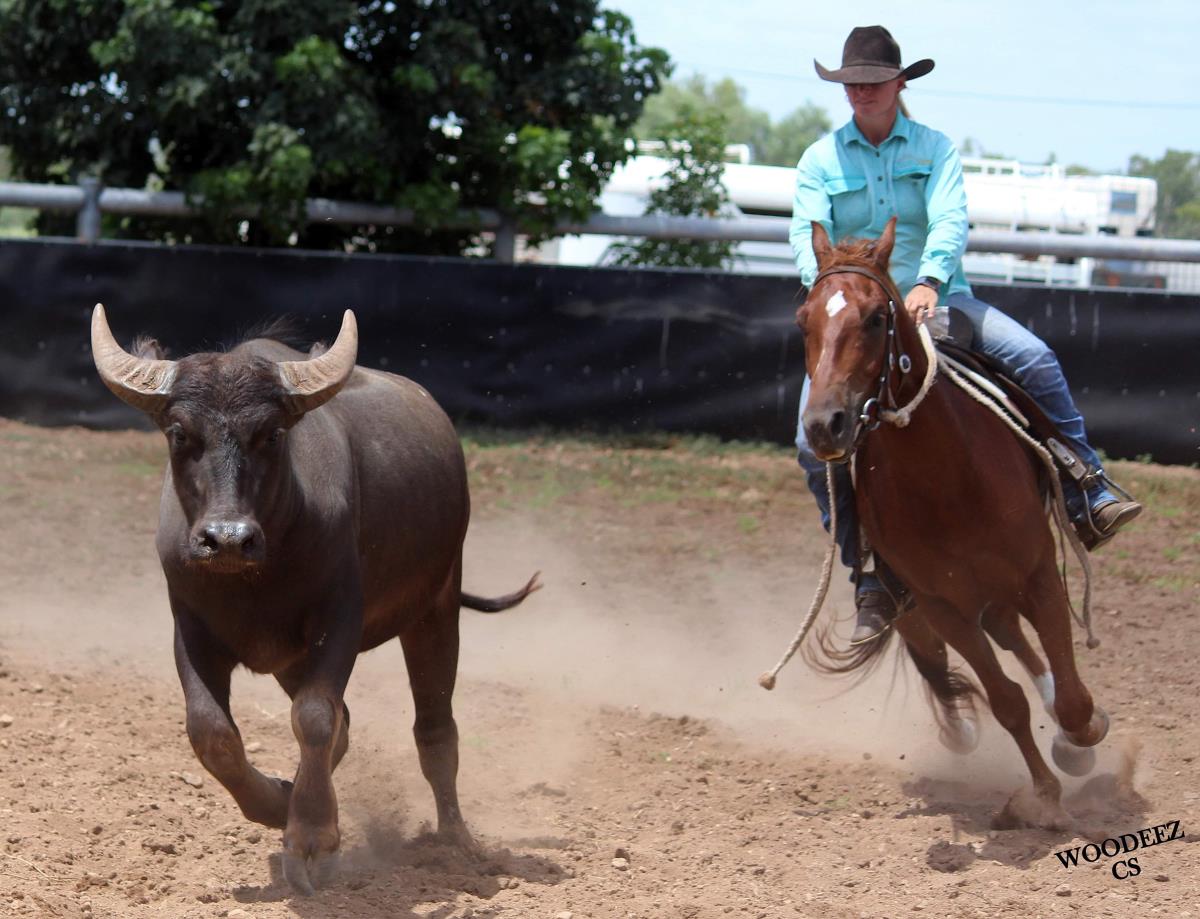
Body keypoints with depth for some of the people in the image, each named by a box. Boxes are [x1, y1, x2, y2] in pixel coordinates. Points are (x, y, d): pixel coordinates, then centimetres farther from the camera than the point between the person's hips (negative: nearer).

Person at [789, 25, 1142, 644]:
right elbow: (808, 235, -9)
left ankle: (1088, 498, -14)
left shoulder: (934, 148, 2)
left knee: (1034, 359, -22)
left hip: (936, 298, 0)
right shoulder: (820, 161, 4)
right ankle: (871, 578, -7)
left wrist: (930, 280, -34)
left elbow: (951, 221, -14)